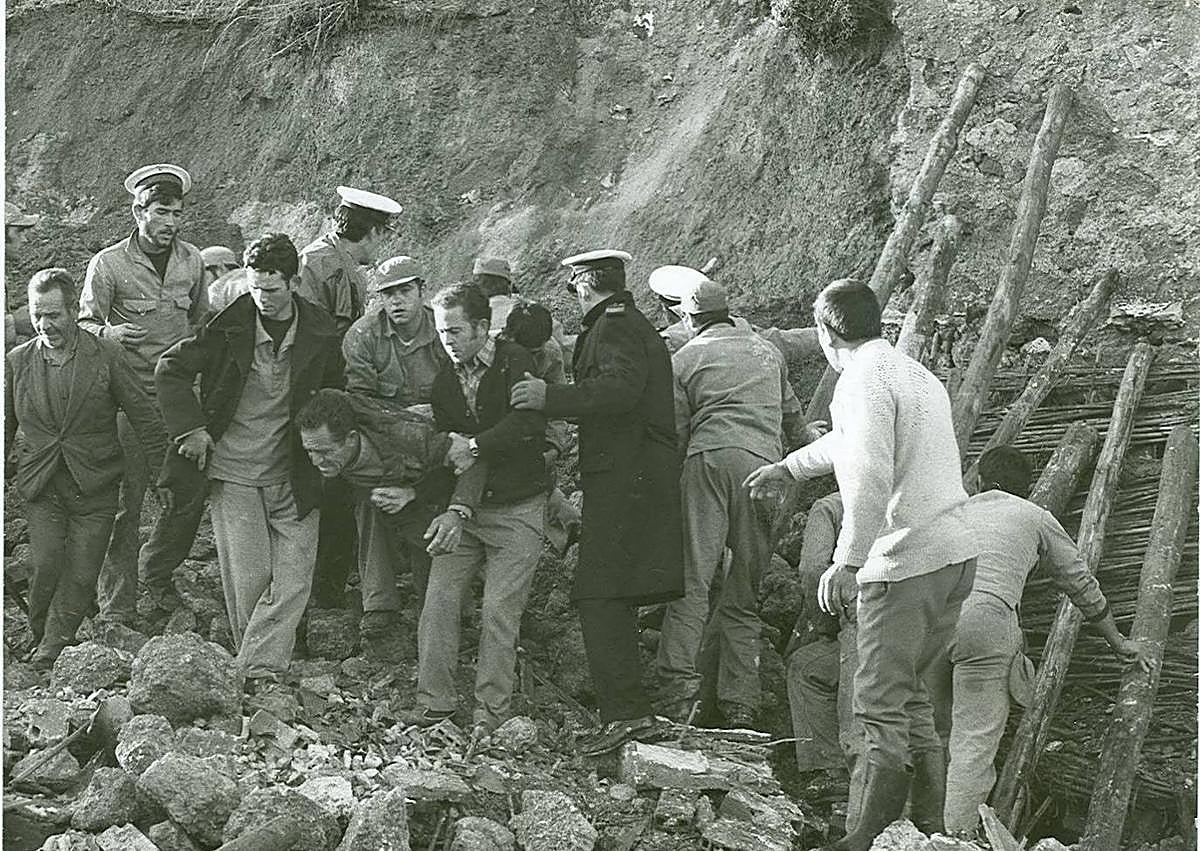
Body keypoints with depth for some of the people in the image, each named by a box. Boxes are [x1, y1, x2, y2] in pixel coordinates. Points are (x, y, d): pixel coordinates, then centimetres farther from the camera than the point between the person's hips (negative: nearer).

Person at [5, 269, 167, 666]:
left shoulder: (107, 356, -3)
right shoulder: (17, 361, 3)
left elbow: (144, 417, 2)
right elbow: (6, 427, 15)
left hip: (94, 488, -1)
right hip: (41, 486, 1)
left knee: (81, 576, -5)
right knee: (47, 566, -13)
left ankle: (50, 649, 10)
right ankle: (43, 637, 9)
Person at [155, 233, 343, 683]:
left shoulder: (320, 332, -1)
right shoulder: (230, 327, -7)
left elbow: (335, 393, 14)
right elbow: (171, 370, 1)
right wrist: (191, 428, -6)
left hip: (294, 477, 2)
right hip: (233, 472, -2)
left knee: (294, 578, -6)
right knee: (248, 577, -1)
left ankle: (257, 670, -2)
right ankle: (260, 667, 12)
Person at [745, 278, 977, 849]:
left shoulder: (864, 379, -10)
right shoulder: (914, 373, 20)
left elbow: (869, 479, -23)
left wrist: (846, 563, -22)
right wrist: (788, 467, 48)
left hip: (904, 562, -9)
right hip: (957, 553, 9)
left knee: (881, 705, -1)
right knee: (911, 694, 18)